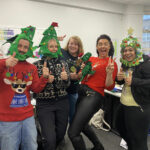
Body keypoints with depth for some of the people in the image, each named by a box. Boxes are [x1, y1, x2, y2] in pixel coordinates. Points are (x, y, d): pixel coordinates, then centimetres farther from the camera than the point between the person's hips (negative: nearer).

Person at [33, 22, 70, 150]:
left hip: (62, 103, 4)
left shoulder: (63, 63, 3)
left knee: (61, 134, 15)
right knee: (50, 139, -9)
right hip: (44, 104, -3)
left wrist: (65, 78, -17)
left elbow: (67, 85, 5)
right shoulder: (37, 65, -5)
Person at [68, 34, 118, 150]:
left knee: (73, 133, -10)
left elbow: (109, 87, -8)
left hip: (94, 96, -8)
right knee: (82, 124, 28)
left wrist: (109, 72, -22)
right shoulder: (91, 59, 13)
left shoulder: (111, 63, -4)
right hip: (82, 92, 8)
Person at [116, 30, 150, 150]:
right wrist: (119, 78, -3)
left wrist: (133, 81, -29)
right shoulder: (125, 63, 7)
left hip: (138, 107, -9)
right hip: (124, 104, 9)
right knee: (121, 128, 28)